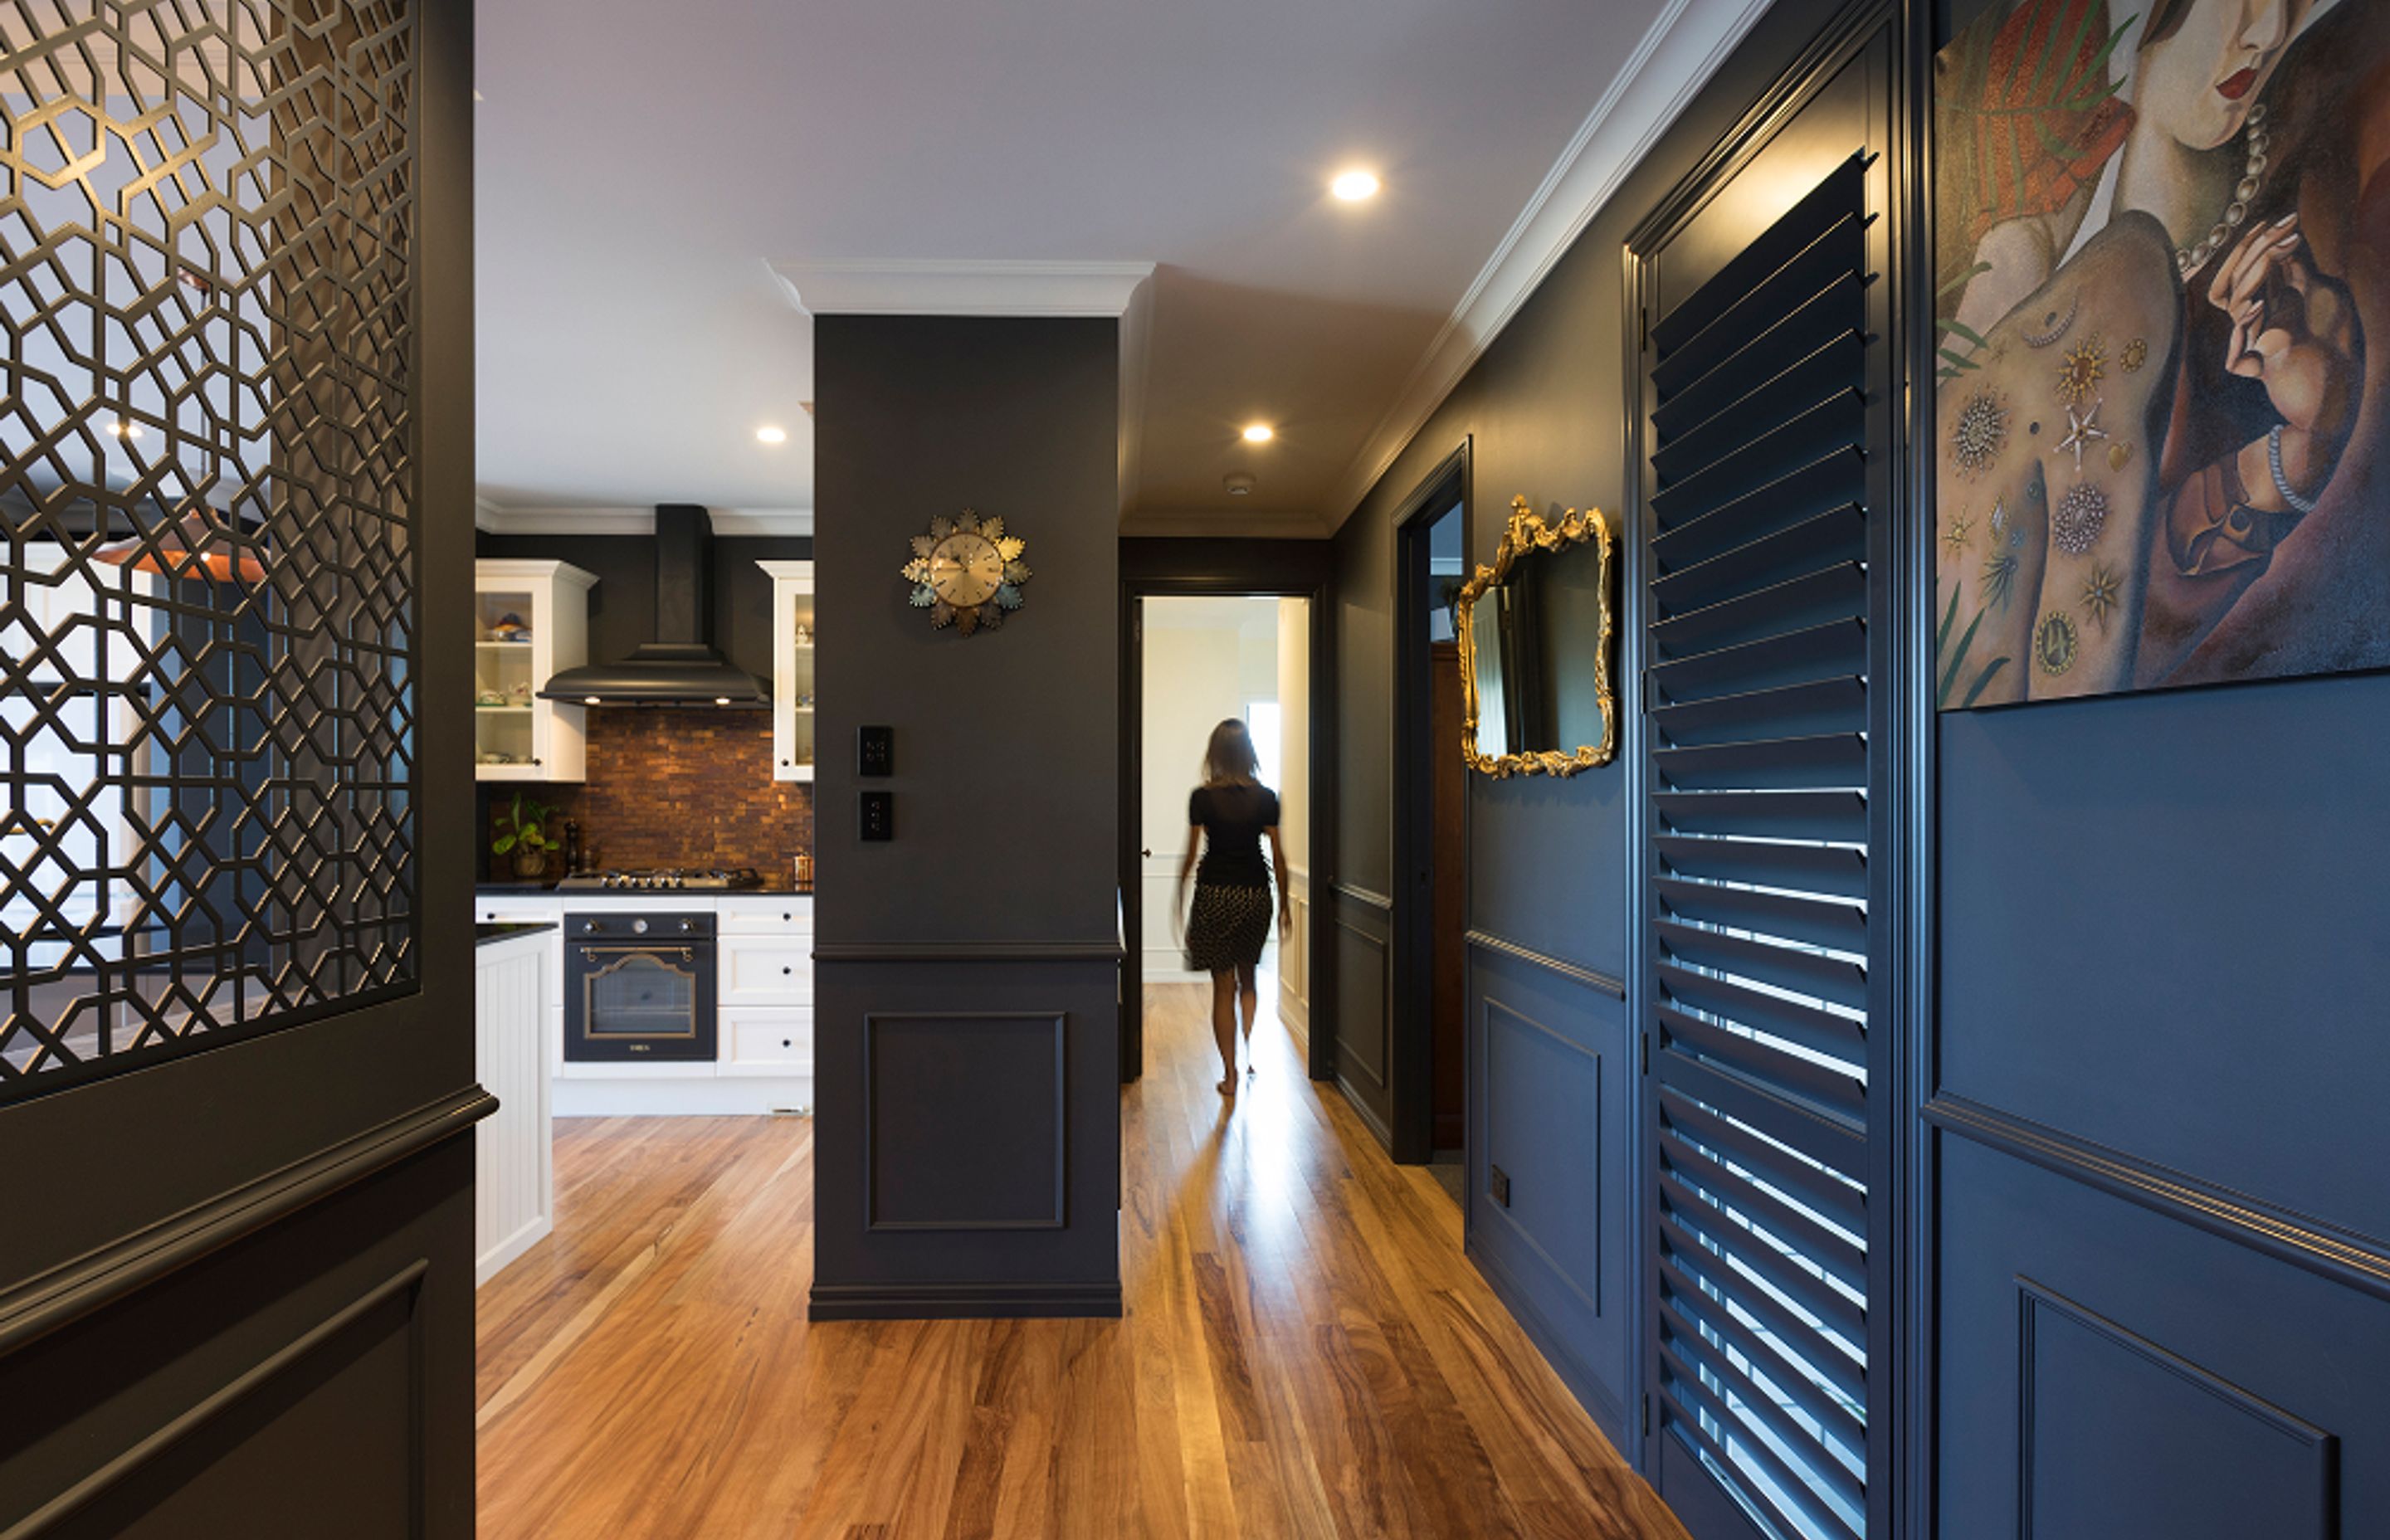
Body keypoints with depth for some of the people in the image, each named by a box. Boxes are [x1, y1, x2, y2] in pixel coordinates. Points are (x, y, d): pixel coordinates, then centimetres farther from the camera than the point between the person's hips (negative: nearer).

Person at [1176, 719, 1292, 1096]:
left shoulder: (1202, 797, -7)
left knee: (1223, 987, 6)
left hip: (1215, 893, -2)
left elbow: (1191, 853, -5)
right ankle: (1249, 1051, 14)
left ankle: (1230, 1073, 9)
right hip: (1256, 894, 2)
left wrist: (1180, 896, 8)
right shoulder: (1265, 797, -2)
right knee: (1249, 979, 23)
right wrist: (1284, 904, 10)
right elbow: (1278, 856, 1)